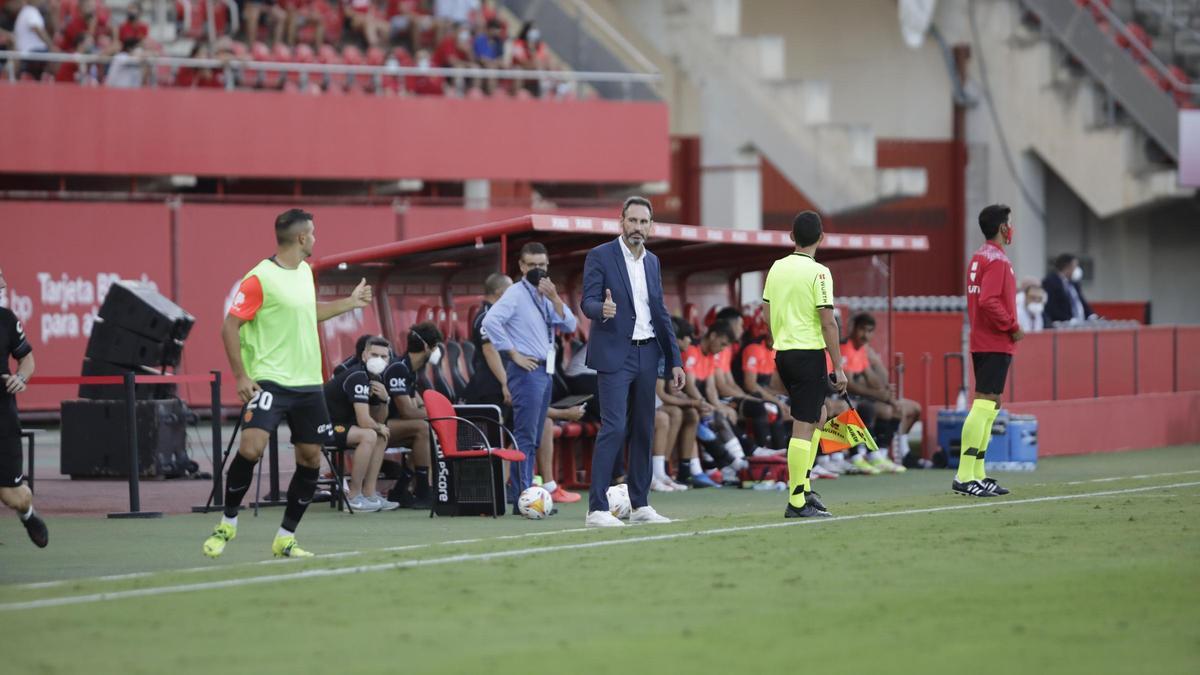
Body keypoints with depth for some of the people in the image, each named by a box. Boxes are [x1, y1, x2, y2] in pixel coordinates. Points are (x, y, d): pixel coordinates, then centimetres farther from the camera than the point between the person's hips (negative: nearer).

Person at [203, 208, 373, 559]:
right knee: (251, 447, -22)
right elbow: (230, 326, -11)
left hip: (308, 383, 8)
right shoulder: (260, 278, -12)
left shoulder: (305, 272, 13)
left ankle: (285, 538, 16)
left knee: (311, 458, 6)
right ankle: (228, 523, -3)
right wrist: (241, 375, -16)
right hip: (269, 381, -8)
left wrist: (350, 302, 35)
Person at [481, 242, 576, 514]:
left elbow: (570, 326, 9)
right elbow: (491, 321, -21)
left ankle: (523, 495, 14)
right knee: (525, 437, -11)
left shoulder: (544, 295, 16)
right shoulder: (516, 294, -7)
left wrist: (555, 299, -6)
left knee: (534, 439, 10)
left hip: (545, 370, 8)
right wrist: (513, 354, -17)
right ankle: (524, 499, -14)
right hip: (527, 370, -8)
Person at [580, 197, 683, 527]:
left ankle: (640, 505, 14)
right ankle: (597, 509, -14)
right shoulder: (600, 256, -4)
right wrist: (602, 310, -36)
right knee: (614, 428, -14)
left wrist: (675, 360, 13)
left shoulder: (652, 262, 14)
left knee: (644, 430, 8)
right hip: (614, 354, -6)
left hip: (646, 354, 6)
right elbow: (588, 301, -12)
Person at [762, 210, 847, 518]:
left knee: (818, 416, 20)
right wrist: (838, 367, -11)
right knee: (803, 428, -5)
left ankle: (803, 486, 18)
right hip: (809, 354, -7)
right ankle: (797, 502, -4)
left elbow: (766, 313, 14)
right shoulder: (818, 272, -13)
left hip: (783, 353, 7)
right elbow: (828, 322, -15)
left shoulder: (777, 267, 8)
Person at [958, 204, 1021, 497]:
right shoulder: (997, 260, -13)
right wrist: (1012, 327, -14)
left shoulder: (978, 258, 16)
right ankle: (965, 476, -17)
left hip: (982, 343, 10)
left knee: (988, 407, 13)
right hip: (996, 344, -10)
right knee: (984, 405, -12)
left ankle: (977, 474, 14)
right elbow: (989, 301, -23)